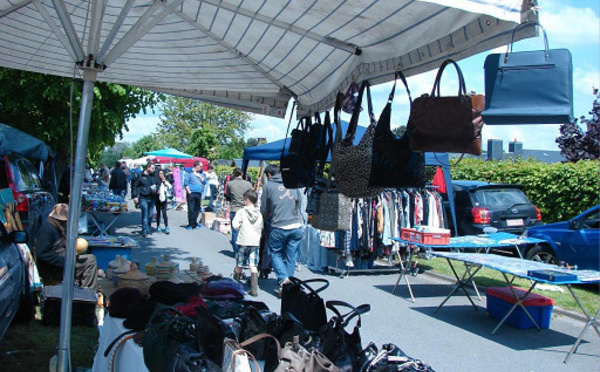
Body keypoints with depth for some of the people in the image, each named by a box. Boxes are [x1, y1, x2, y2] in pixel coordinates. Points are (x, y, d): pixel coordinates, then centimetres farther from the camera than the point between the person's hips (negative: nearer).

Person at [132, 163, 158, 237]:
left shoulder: (153, 176, 9)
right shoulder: (140, 176, -5)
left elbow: (157, 184, 21)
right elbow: (135, 186, -3)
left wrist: (156, 188, -2)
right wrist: (135, 196, -10)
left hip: (151, 198, 5)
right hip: (143, 198, -5)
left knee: (150, 215, 13)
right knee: (145, 215, -10)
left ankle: (148, 229, 28)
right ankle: (144, 231, -8)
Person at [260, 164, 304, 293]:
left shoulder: (268, 186, 2)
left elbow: (264, 210, 9)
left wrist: (268, 218, 30)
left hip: (279, 227, -3)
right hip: (297, 227, 3)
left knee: (275, 253, 14)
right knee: (291, 257, 12)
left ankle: (283, 279, -5)